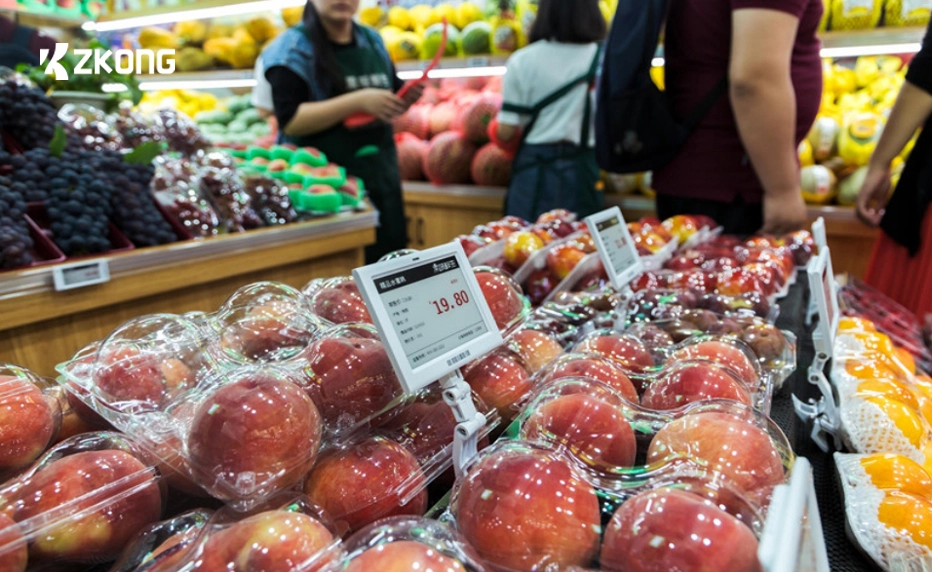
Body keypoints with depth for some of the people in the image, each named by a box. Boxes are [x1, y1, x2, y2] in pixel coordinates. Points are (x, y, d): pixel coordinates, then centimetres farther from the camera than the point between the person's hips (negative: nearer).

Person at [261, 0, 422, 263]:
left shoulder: (373, 40, 12)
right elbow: (290, 121, -16)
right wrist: (358, 101, -23)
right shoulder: (293, 47, -5)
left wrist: (408, 97, -2)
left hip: (381, 175, 6)